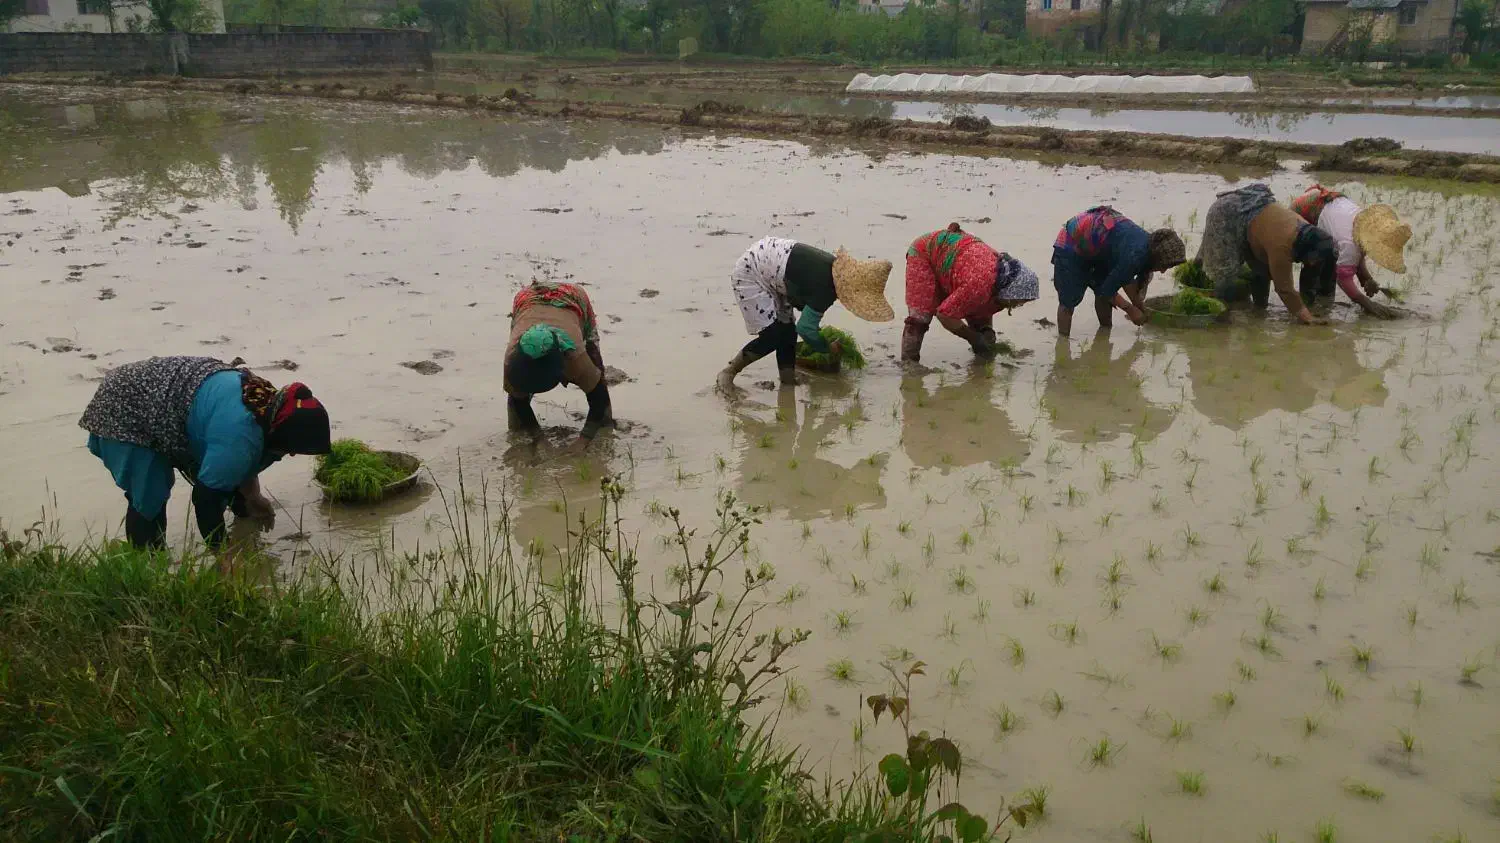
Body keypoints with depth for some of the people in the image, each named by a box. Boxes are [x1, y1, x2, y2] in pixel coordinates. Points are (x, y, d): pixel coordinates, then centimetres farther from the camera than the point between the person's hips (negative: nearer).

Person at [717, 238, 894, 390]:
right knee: (774, 336, -10)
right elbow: (805, 328, -23)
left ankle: (788, 381, 15)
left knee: (788, 331, 7)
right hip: (750, 273, -9)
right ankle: (728, 373, 2)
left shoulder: (835, 267, -1)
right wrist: (828, 348, -6)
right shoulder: (825, 288, -27)